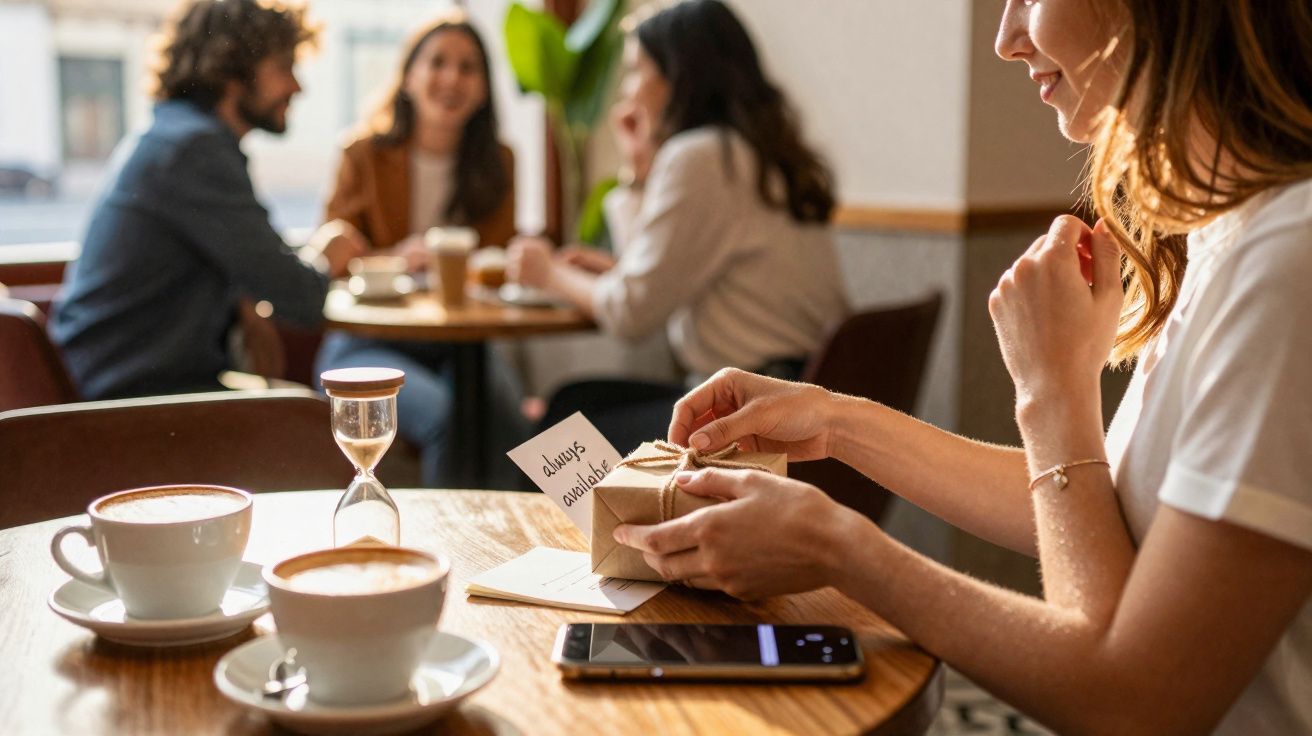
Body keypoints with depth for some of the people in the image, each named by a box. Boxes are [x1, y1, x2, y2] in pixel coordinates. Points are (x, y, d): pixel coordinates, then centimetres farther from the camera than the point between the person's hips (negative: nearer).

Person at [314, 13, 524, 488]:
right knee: (446, 416, -31)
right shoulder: (366, 155, 0)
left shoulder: (497, 164, 8)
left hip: (457, 346, 2)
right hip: (368, 343, -2)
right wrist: (395, 259, -24)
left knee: (503, 412, -30)